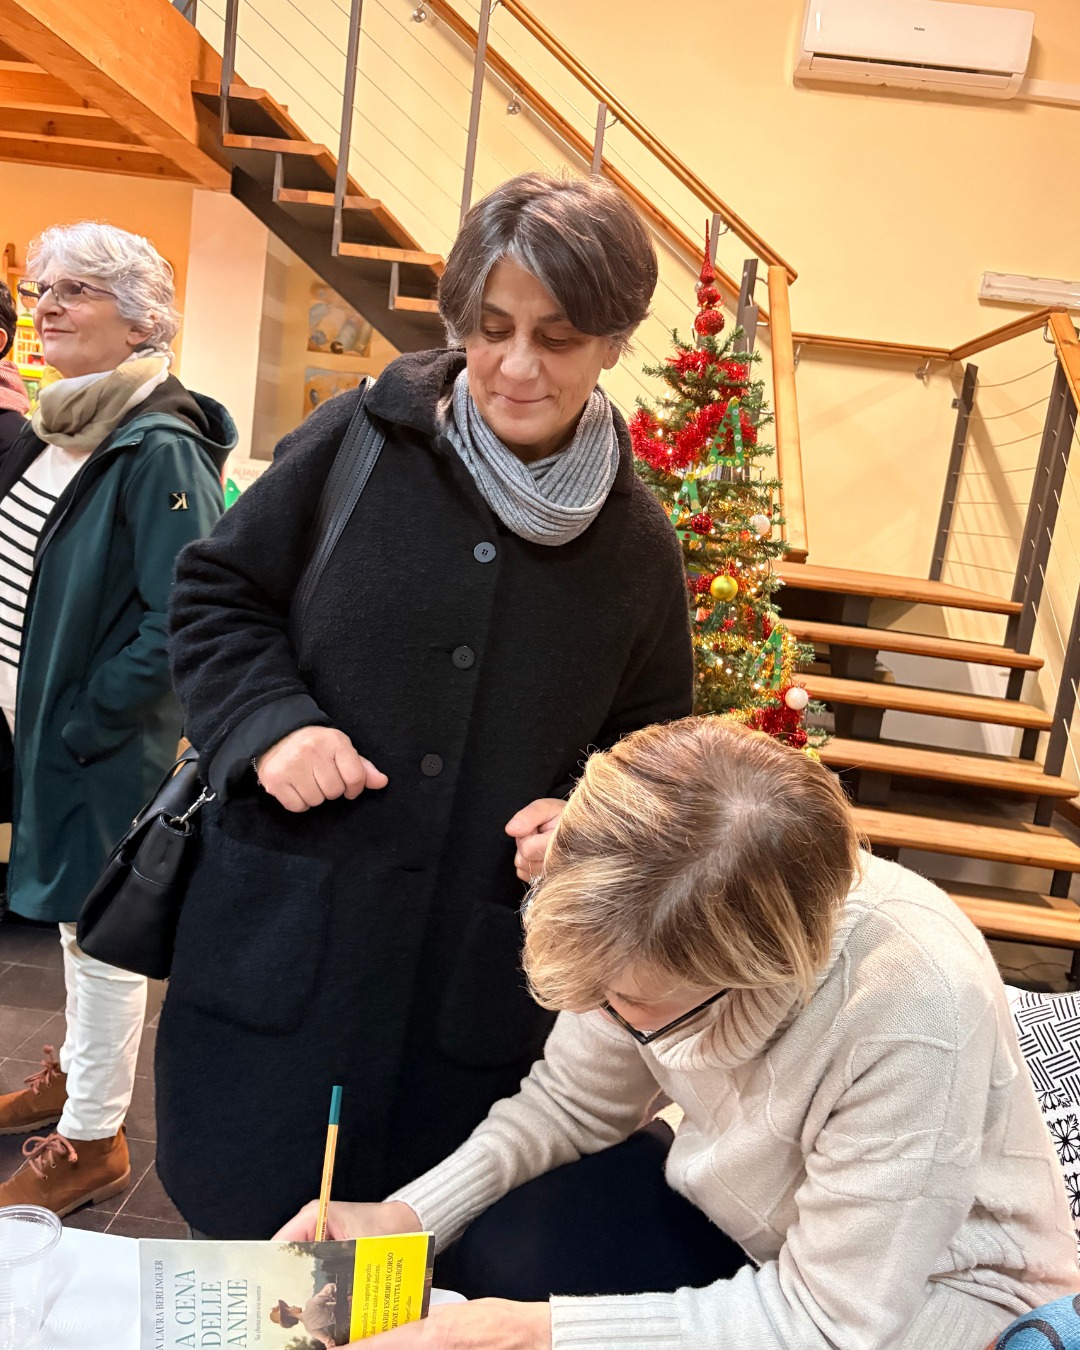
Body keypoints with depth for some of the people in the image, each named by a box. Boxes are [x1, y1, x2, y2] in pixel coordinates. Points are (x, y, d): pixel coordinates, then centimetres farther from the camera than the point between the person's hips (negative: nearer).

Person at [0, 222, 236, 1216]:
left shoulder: (160, 450, -20)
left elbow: (182, 618, -25)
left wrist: (85, 724, -19)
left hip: (101, 744, -8)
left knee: (101, 926, 6)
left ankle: (91, 1142, 25)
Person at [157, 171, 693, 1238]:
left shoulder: (635, 542, 2)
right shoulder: (360, 443, -4)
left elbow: (653, 742, 12)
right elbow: (216, 593, 5)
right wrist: (269, 720, -12)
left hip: (481, 983, 1)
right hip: (280, 940, 0)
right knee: (241, 1234, 16)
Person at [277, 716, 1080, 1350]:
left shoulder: (916, 1011, -39)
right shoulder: (653, 921, -23)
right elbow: (574, 1101, -5)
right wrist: (404, 1217, -19)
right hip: (740, 1213, 5)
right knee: (482, 1248, -15)